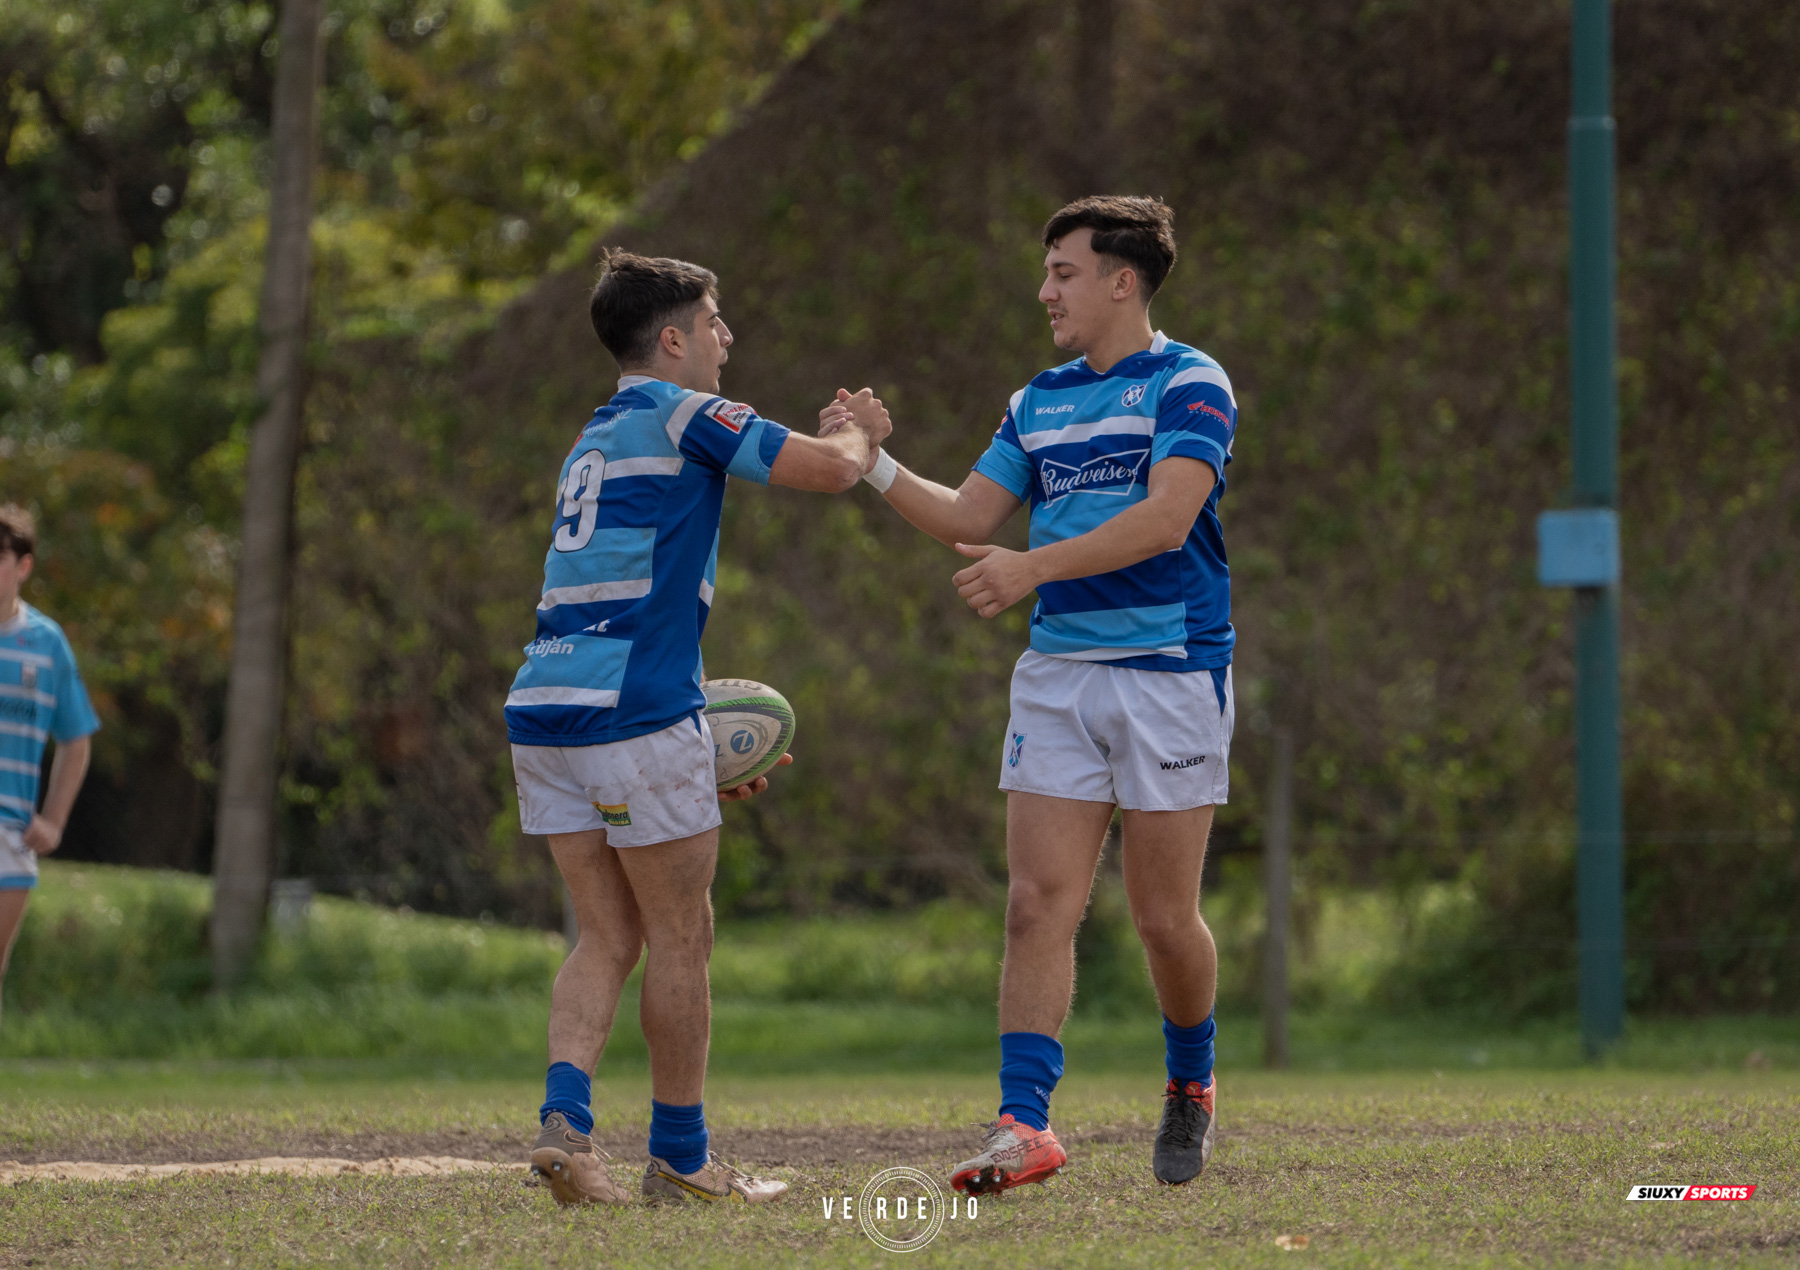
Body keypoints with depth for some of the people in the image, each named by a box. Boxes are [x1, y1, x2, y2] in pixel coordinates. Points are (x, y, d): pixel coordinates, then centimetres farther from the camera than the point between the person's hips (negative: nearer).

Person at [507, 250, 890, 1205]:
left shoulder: (597, 441, 23)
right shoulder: (679, 414, -4)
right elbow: (827, 470, -10)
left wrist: (704, 745, 28)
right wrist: (863, 433, 14)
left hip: (544, 711, 8)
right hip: (634, 714, -8)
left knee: (607, 938, 9)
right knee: (680, 938, 4)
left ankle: (564, 1118, -11)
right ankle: (680, 1157, 10)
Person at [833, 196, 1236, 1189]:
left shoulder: (1188, 383, -5)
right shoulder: (1038, 402, 16)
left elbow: (1167, 518, -19)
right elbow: (968, 518, 18)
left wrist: (1034, 567, -26)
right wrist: (875, 463, 5)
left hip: (1169, 670, -5)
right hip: (1057, 673, 5)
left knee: (1164, 918, 0)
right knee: (1039, 901, -7)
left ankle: (1191, 1082, 26)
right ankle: (1026, 1125, -12)